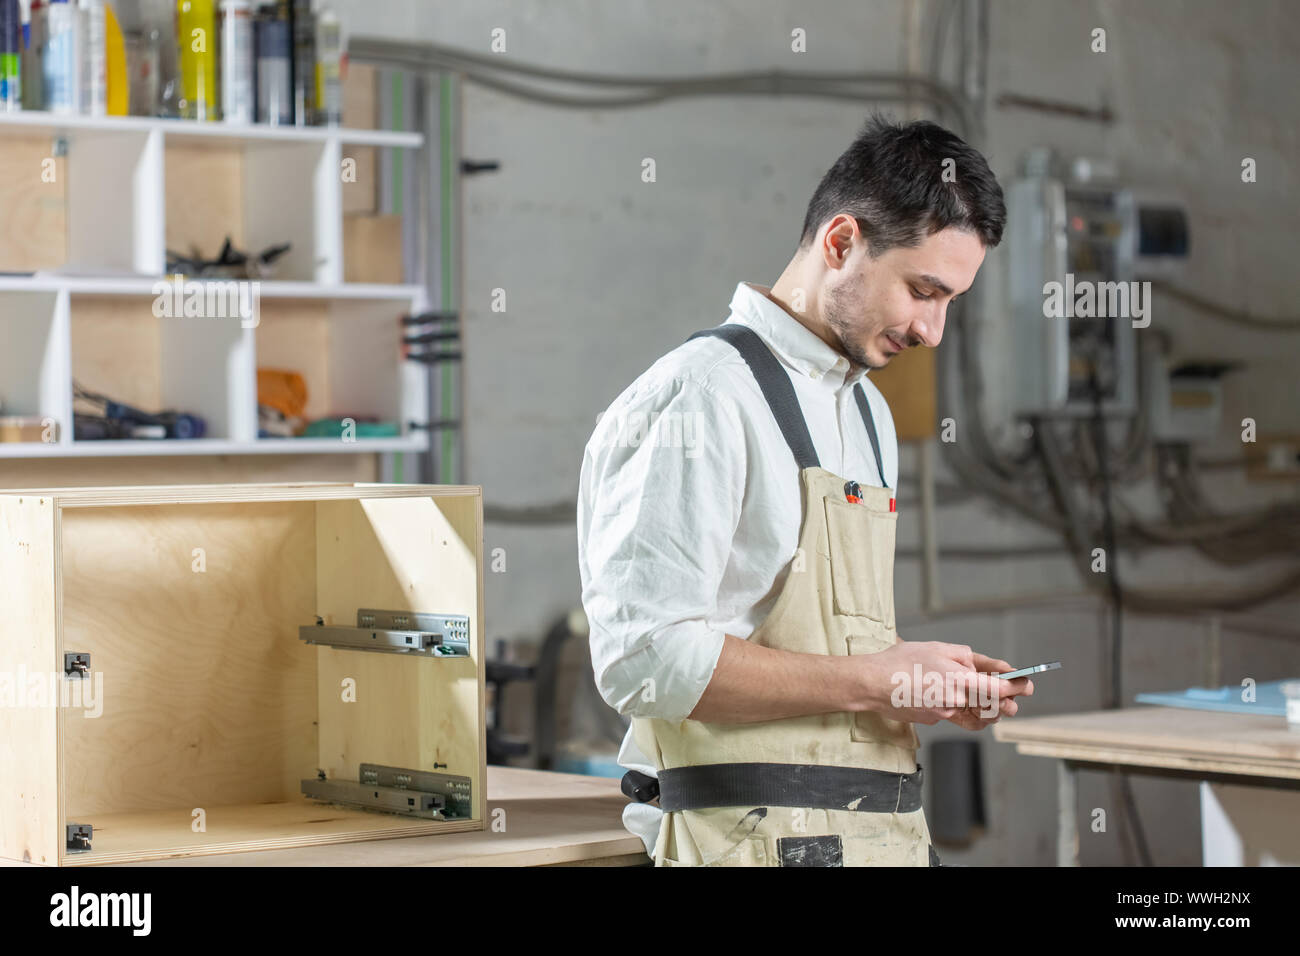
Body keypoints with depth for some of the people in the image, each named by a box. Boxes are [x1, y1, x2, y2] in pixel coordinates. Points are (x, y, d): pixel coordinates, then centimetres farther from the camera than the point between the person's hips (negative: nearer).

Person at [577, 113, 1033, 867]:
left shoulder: (867, 410, 18)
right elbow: (646, 656, -20)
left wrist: (933, 685, 5)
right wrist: (872, 681, -16)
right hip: (764, 836, -8)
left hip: (886, 832, 8)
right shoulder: (703, 396, -11)